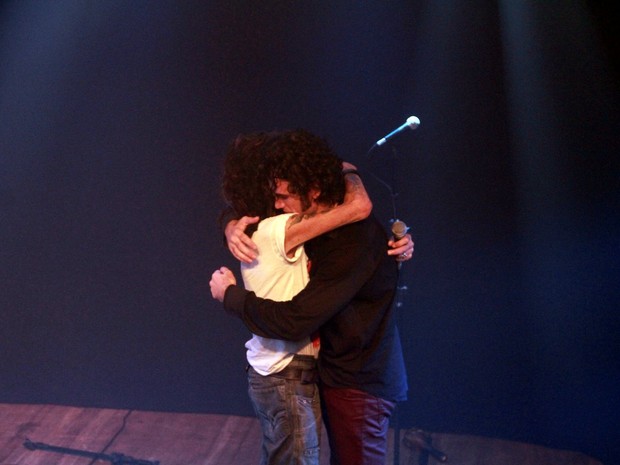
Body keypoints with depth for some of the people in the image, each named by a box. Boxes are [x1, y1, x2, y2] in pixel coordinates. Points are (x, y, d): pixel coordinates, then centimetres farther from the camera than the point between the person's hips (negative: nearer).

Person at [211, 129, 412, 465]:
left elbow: (293, 322, -31)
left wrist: (229, 294, -16)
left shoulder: (353, 243, -29)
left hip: (359, 385, -9)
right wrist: (233, 228, -14)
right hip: (338, 373, 9)